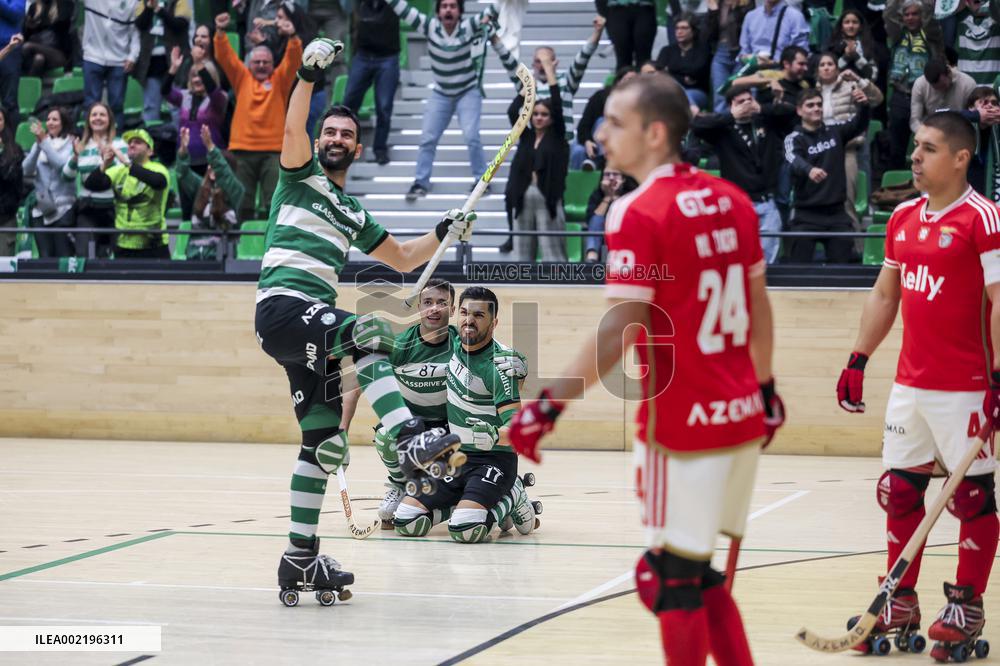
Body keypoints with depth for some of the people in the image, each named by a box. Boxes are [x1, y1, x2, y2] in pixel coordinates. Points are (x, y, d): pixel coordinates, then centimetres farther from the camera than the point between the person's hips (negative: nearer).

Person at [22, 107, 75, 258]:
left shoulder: (70, 144, 2)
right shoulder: (39, 144, 14)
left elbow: (62, 164, -15)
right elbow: (27, 169, 2)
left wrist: (44, 141, -16)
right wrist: (38, 143, -11)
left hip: (63, 208, -4)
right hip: (41, 209, 4)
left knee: (63, 257, -9)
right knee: (45, 257, -1)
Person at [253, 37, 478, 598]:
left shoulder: (353, 214, 27)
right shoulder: (302, 176, 8)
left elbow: (402, 258, 33)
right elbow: (292, 129, -13)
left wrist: (444, 233, 20)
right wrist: (310, 75, -22)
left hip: (315, 325, 8)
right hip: (283, 305, -8)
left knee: (325, 441, 5)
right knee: (370, 333, -34)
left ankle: (301, 557, 10)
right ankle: (410, 439, -49)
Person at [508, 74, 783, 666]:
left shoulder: (639, 213, -14)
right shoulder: (731, 199, 8)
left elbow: (620, 330, -19)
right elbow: (758, 303, 16)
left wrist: (550, 404, -18)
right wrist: (765, 387, 26)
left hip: (681, 423, -7)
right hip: (742, 416, 7)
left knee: (676, 579, 1)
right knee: (705, 576, 16)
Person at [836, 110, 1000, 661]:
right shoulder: (902, 218, 11)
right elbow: (884, 294, 20)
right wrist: (859, 359, 16)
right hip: (910, 384, 7)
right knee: (899, 490, 9)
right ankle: (900, 602, 19)